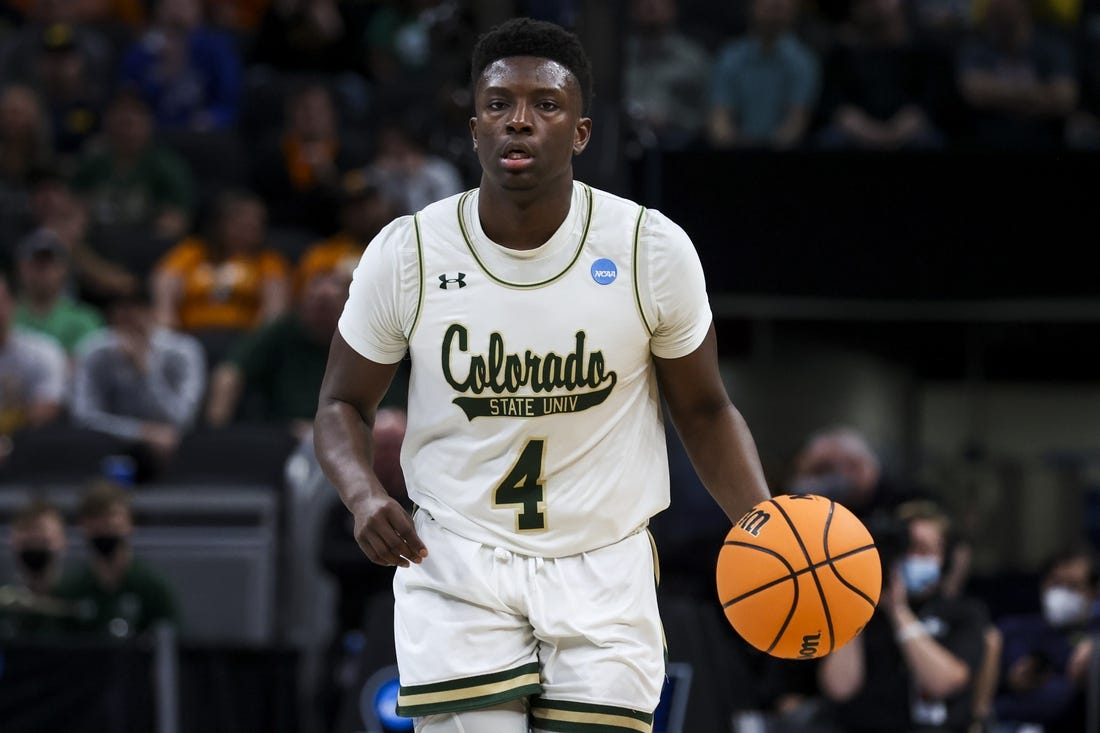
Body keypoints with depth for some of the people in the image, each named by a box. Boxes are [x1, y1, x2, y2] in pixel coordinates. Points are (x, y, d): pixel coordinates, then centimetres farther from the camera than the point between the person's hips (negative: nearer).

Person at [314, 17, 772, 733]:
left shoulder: (652, 250, -7)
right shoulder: (406, 254, -7)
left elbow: (704, 410, 5)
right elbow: (344, 404, 6)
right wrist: (363, 493, -15)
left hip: (603, 571, 0)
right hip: (456, 566, 0)